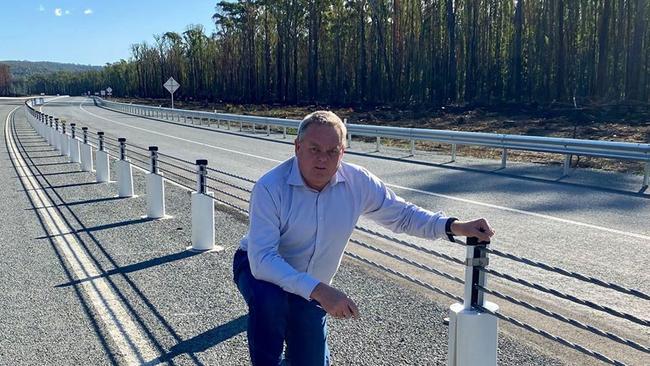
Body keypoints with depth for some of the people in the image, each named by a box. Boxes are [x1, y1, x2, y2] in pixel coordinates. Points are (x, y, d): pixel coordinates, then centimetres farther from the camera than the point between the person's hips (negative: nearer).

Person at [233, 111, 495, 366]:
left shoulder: (358, 182, -17)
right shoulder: (270, 187, -31)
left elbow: (401, 214, -5)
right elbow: (262, 258, -37)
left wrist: (456, 227, -20)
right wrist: (320, 291, -48)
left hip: (312, 289, 4)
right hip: (260, 268, -3)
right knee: (268, 299, -37)